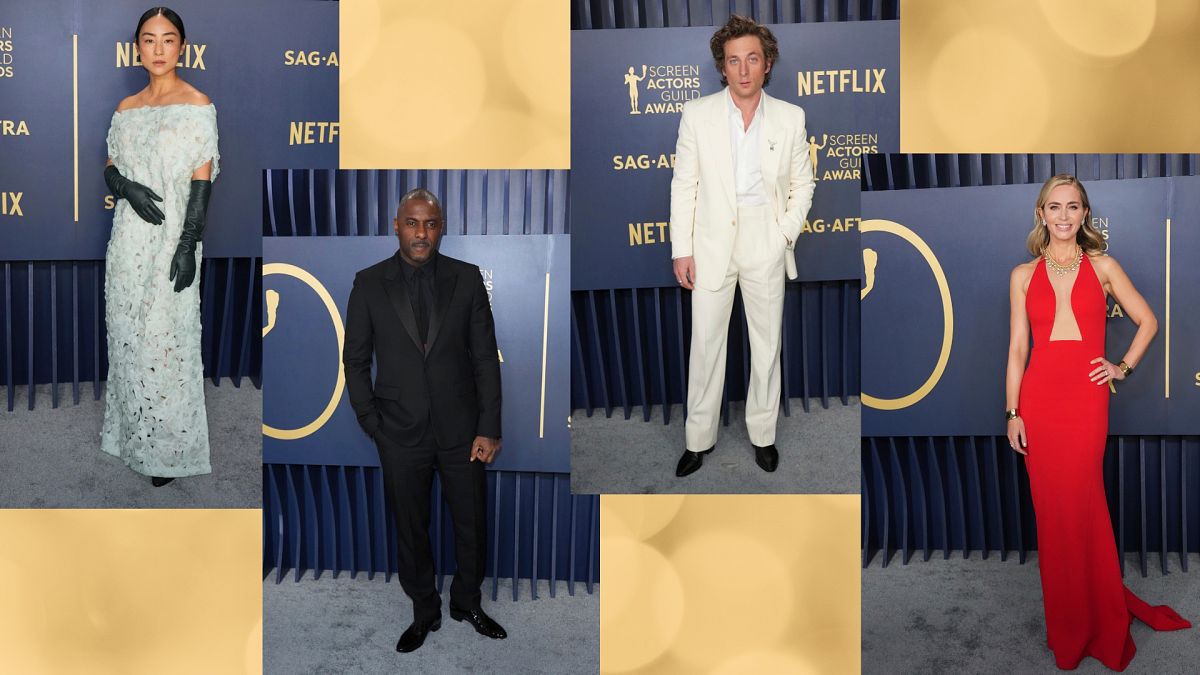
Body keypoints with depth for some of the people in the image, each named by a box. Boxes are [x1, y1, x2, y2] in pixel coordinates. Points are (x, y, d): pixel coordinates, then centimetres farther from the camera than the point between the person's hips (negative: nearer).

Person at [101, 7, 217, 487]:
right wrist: (128, 187, -10)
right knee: (127, 334, 11)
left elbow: (202, 181, -10)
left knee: (166, 339, -3)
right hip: (128, 239, 6)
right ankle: (133, 431, 27)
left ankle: (169, 448, 10)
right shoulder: (126, 108, 10)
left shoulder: (197, 105, -6)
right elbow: (110, 169, 14)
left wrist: (188, 245, -16)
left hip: (171, 240, -5)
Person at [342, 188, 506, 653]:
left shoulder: (466, 278, -2)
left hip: (461, 430, 0)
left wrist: (488, 428, -5)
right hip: (401, 435, 0)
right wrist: (373, 425, -4)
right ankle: (424, 613, 31)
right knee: (410, 529, 12)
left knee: (473, 525, 11)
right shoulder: (369, 284, -2)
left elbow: (485, 357, -2)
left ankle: (467, 603, 34)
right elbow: (355, 361, 2)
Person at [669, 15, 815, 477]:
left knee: (767, 344, 11)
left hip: (766, 245, 1)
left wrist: (787, 232, -6)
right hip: (712, 244, -1)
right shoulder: (697, 114, -3)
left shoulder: (790, 118, 0)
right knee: (705, 344, 5)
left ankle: (762, 434, 27)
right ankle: (700, 438, 19)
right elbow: (684, 185, -2)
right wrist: (681, 249, -5)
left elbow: (802, 184, 8)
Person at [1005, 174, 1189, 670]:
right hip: (1038, 397, 1)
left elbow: (1147, 321, 15)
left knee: (1081, 507, -4)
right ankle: (1067, 626, 18)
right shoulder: (1023, 275, 8)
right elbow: (1017, 348, 6)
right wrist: (1012, 412, 2)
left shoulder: (1102, 267, 7)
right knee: (1051, 509, 4)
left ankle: (1096, 622, 15)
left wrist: (1124, 367, 4)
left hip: (1085, 397, -1)